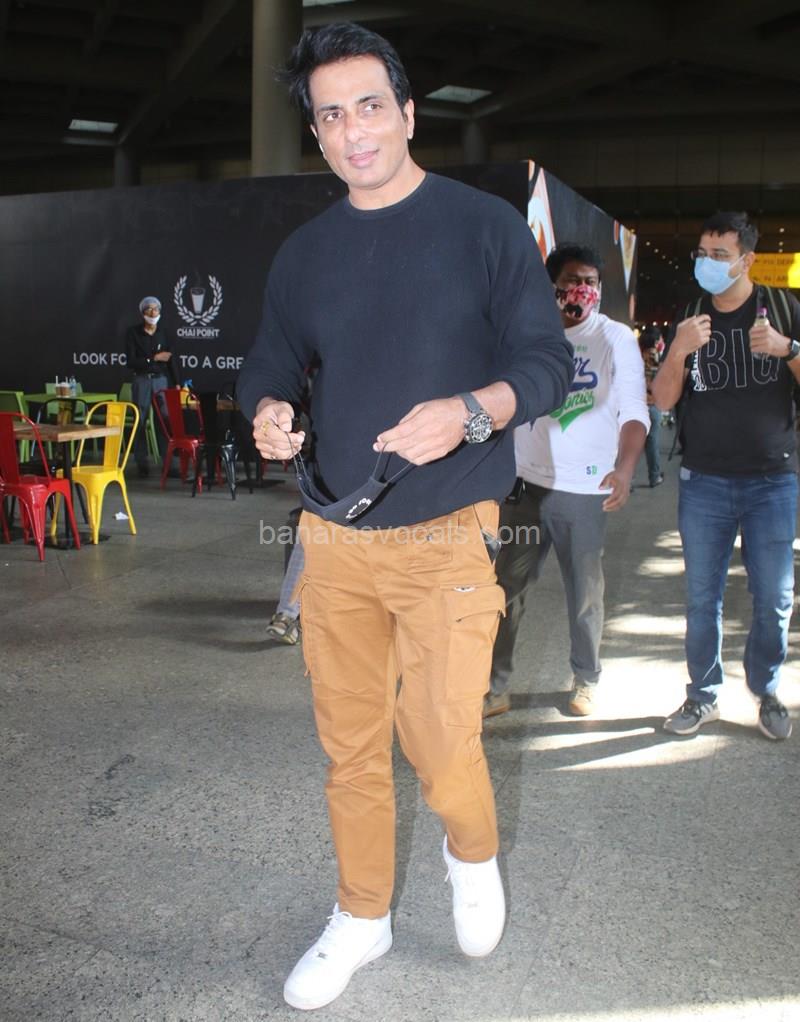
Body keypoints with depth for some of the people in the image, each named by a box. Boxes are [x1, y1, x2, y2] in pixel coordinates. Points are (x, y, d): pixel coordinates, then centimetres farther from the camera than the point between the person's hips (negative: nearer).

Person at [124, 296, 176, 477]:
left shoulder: (163, 333, 9)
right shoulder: (133, 333, 0)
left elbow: (169, 361, 10)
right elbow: (131, 362, -6)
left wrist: (175, 384, 6)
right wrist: (154, 358, -12)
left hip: (161, 380, 2)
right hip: (142, 381, -2)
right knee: (140, 422, 1)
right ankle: (142, 464, 8)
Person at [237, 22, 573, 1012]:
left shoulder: (485, 225, -2)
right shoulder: (304, 252, 11)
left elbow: (548, 360, -4)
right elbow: (268, 363, 18)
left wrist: (469, 411, -23)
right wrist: (267, 411, -6)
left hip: (446, 540, -4)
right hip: (333, 539, 4)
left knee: (440, 744, -3)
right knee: (349, 743, 13)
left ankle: (473, 856, 33)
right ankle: (361, 917, 35)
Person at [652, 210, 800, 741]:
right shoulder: (690, 320, 7)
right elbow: (663, 399, 0)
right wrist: (680, 349, -17)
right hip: (704, 482, 2)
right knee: (703, 596, 6)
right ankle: (704, 695, 19)